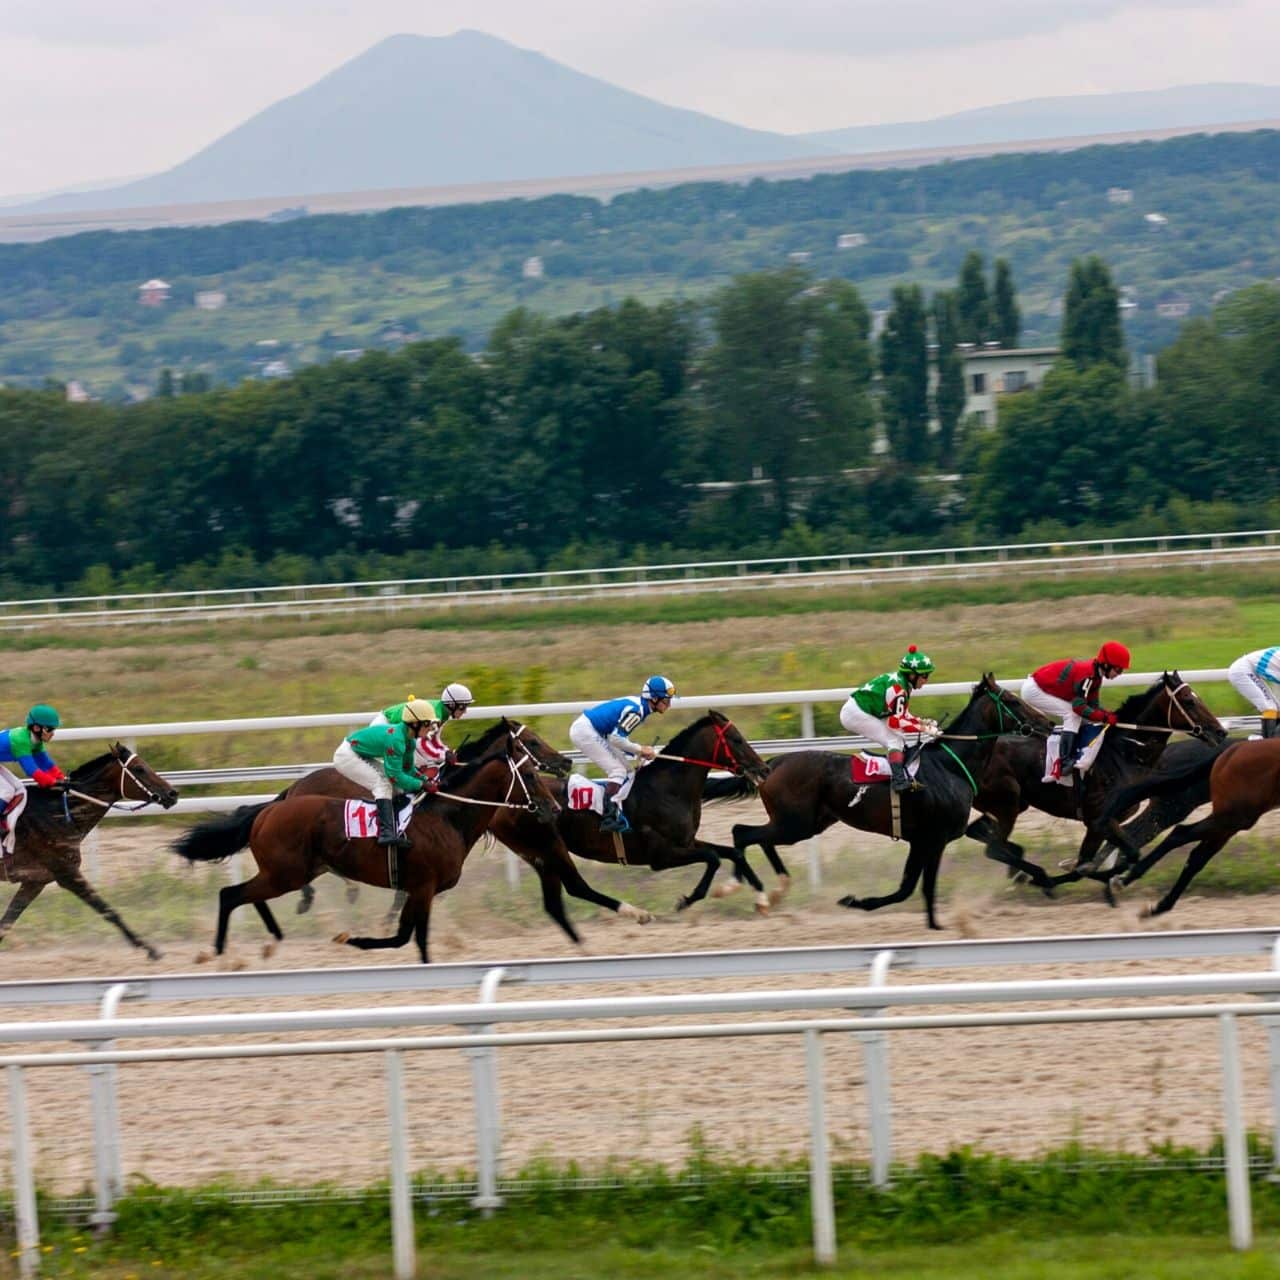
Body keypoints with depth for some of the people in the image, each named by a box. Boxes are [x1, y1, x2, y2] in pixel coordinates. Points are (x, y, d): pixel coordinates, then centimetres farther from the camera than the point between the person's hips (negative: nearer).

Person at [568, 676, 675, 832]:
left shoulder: (638, 705, 9)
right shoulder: (636, 711, -22)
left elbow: (619, 735, 14)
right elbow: (615, 738, -25)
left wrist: (638, 752, 3)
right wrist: (640, 750, -15)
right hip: (584, 731, -11)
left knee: (625, 767, 14)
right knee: (618, 771, -15)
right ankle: (609, 819, -21)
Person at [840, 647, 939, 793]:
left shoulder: (901, 682, 7)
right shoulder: (897, 688, -22)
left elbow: (901, 715, 14)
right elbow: (895, 722, -23)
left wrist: (923, 722, 1)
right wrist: (923, 729, -20)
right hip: (856, 713, -10)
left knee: (900, 740, 10)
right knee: (894, 741, -16)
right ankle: (899, 780, -25)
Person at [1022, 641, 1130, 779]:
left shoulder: (1094, 674, 5)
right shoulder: (1087, 675, -26)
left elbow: (1093, 704, 8)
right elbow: (1079, 707, -29)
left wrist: (1111, 715, -8)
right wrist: (1105, 717, -25)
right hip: (1033, 690, -10)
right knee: (1073, 715, -15)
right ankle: (1064, 762, -19)